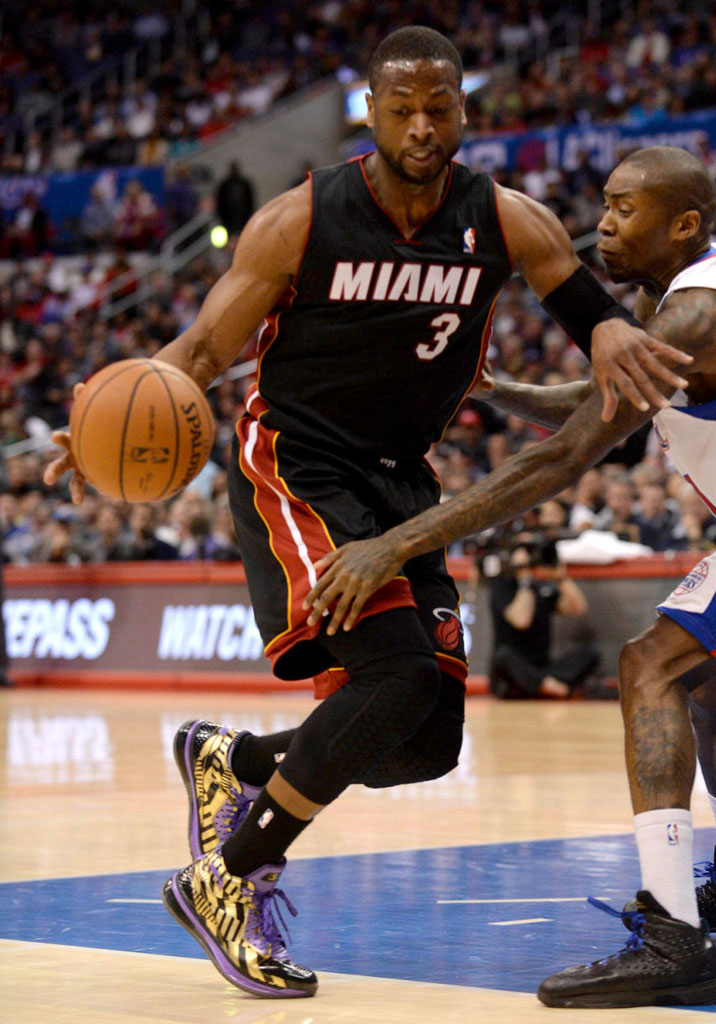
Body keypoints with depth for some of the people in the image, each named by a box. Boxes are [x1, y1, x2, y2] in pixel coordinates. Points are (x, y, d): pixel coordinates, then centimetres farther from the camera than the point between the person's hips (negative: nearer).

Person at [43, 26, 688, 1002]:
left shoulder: (506, 222, -4)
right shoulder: (300, 221, -12)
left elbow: (600, 314, 3)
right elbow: (206, 346, -7)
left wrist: (617, 337, -23)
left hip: (400, 483, 5)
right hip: (296, 469, -5)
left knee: (429, 745, 0)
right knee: (398, 671, -26)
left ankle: (228, 762, 27)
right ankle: (226, 883, -12)